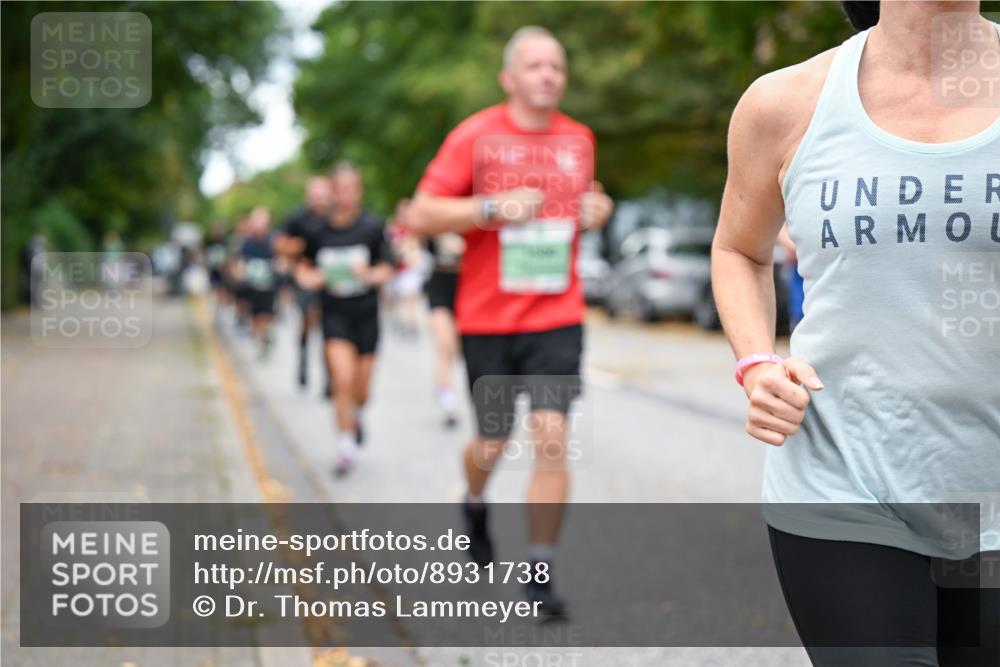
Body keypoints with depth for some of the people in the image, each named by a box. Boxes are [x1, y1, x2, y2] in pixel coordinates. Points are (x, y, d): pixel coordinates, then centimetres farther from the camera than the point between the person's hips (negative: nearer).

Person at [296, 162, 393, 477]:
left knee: (361, 387, 9)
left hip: (366, 312, 1)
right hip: (334, 312, -1)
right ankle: (347, 445, -1)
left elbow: (387, 269, 0)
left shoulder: (372, 226, -6)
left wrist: (370, 274, -21)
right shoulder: (319, 229, -4)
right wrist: (309, 278, -11)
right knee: (343, 379, -15)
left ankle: (357, 414, 46)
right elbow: (303, 266, 10)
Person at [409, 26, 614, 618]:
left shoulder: (579, 139, 8)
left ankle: (540, 574, -1)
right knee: (492, 443, 10)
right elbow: (422, 216, -7)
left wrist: (598, 207, 4)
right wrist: (492, 209, -20)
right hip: (488, 318, -2)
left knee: (551, 439, -11)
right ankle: (475, 505, 46)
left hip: (558, 318, 2)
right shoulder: (475, 136, -4)